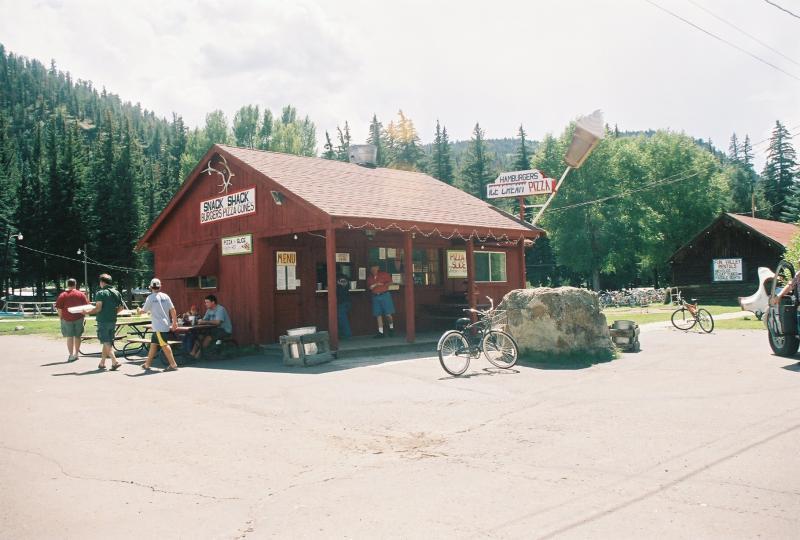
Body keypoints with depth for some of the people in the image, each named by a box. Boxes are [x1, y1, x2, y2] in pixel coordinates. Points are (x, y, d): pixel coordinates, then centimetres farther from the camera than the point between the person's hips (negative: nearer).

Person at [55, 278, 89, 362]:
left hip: (67, 319, -2)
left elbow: (59, 308, -4)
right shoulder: (81, 294, 2)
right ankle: (76, 354, 19)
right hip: (79, 318, 2)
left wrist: (60, 317, 7)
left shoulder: (62, 295, -3)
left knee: (69, 337, 2)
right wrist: (84, 316, 14)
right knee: (77, 336, 12)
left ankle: (71, 355, -3)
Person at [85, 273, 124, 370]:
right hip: (113, 321, 6)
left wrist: (87, 312, -4)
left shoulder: (100, 293, -11)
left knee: (106, 342, -4)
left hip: (103, 321, -6)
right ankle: (102, 363, 21)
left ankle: (115, 362, -14)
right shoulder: (116, 293, 8)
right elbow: (121, 307, 10)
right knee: (108, 342, 14)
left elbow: (98, 308, -17)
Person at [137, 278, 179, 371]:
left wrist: (139, 310, 27)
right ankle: (147, 364, 23)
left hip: (158, 326, -6)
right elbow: (172, 310, 2)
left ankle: (173, 364, -11)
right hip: (166, 324, 6)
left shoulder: (150, 298, -7)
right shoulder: (165, 296, 5)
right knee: (153, 344, 15)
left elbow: (144, 310, 4)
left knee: (164, 345, -7)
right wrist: (175, 322, 8)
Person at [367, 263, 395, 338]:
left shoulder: (384, 274, 2)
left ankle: (391, 327, 20)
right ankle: (380, 332, 7)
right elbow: (368, 287, 14)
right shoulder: (369, 277, 10)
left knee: (388, 314, -6)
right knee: (378, 315, 2)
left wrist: (383, 285, -9)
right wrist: (372, 286, -6)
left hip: (384, 295, -3)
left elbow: (390, 282, 6)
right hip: (375, 297, 3)